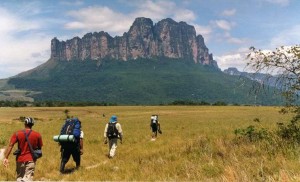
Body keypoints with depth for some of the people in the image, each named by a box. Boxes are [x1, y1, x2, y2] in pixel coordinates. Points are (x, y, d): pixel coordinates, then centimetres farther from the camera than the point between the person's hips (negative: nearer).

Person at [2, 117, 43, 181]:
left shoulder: (17, 134, -3)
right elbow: (39, 147, 3)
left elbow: (10, 146, -11)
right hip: (31, 160, -2)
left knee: (19, 177, 20)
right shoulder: (37, 135, -4)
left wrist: (6, 158, -12)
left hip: (20, 159, 2)